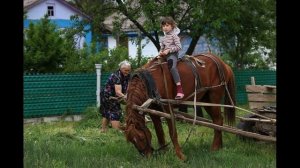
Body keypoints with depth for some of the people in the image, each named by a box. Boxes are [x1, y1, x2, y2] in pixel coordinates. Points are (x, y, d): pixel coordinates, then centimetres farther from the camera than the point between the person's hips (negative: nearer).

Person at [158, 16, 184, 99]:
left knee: (172, 67, -34)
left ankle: (180, 91, -42)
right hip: (165, 56, 9)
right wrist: (160, 53, 2)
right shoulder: (163, 38, 20)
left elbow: (178, 47, -11)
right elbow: (162, 48, 25)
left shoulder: (174, 35, -2)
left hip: (172, 54, -9)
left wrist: (168, 50, -17)